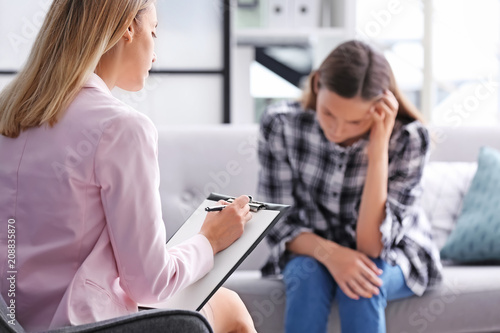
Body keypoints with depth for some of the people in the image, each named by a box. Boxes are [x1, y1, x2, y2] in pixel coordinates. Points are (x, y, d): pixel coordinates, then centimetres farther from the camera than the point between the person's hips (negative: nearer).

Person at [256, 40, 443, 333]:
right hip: (312, 251, 1)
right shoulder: (280, 124, -20)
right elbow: (277, 224, -14)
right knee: (308, 276, -32)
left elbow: (372, 246, -29)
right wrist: (329, 253, -35)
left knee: (362, 287, -34)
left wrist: (378, 147, -36)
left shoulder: (409, 139, -25)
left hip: (394, 257, -1)